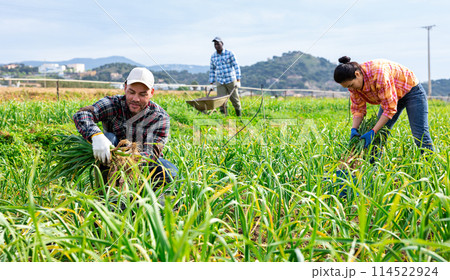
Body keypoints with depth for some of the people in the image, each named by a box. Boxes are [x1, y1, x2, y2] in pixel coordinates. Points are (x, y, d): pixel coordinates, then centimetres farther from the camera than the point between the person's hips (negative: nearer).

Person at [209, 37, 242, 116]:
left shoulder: (229, 53, -5)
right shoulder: (213, 56, 5)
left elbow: (236, 66, -6)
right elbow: (212, 70, 14)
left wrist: (238, 80, -12)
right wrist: (211, 83, 11)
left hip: (231, 80, -2)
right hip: (220, 82, 2)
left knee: (234, 99, 5)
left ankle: (239, 114, 27)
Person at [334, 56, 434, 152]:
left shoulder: (379, 74, -39)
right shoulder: (354, 82, -16)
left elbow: (390, 108, -34)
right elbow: (358, 108, -8)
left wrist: (373, 131, -36)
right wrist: (354, 129, -25)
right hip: (389, 97, 7)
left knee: (420, 136, -9)